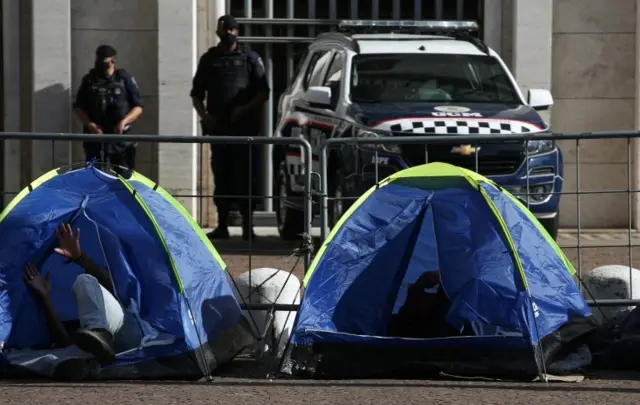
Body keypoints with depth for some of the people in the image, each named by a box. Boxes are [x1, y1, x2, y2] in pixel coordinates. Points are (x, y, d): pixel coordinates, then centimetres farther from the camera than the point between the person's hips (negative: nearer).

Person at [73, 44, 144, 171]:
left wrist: (124, 122, -12)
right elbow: (78, 107, 12)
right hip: (95, 137, 1)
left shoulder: (124, 79, 4)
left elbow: (138, 107, 5)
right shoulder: (89, 81, 9)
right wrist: (90, 124, -6)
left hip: (120, 137, -1)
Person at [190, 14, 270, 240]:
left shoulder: (249, 58, 5)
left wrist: (245, 109, -13)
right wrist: (204, 115, -1)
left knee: (245, 177, -5)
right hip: (218, 127, 3)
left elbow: (263, 92, 2)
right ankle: (222, 226, 7)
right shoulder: (209, 59, 13)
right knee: (221, 176, 4)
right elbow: (197, 94, 17)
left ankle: (247, 226, -4)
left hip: (245, 127, -3)